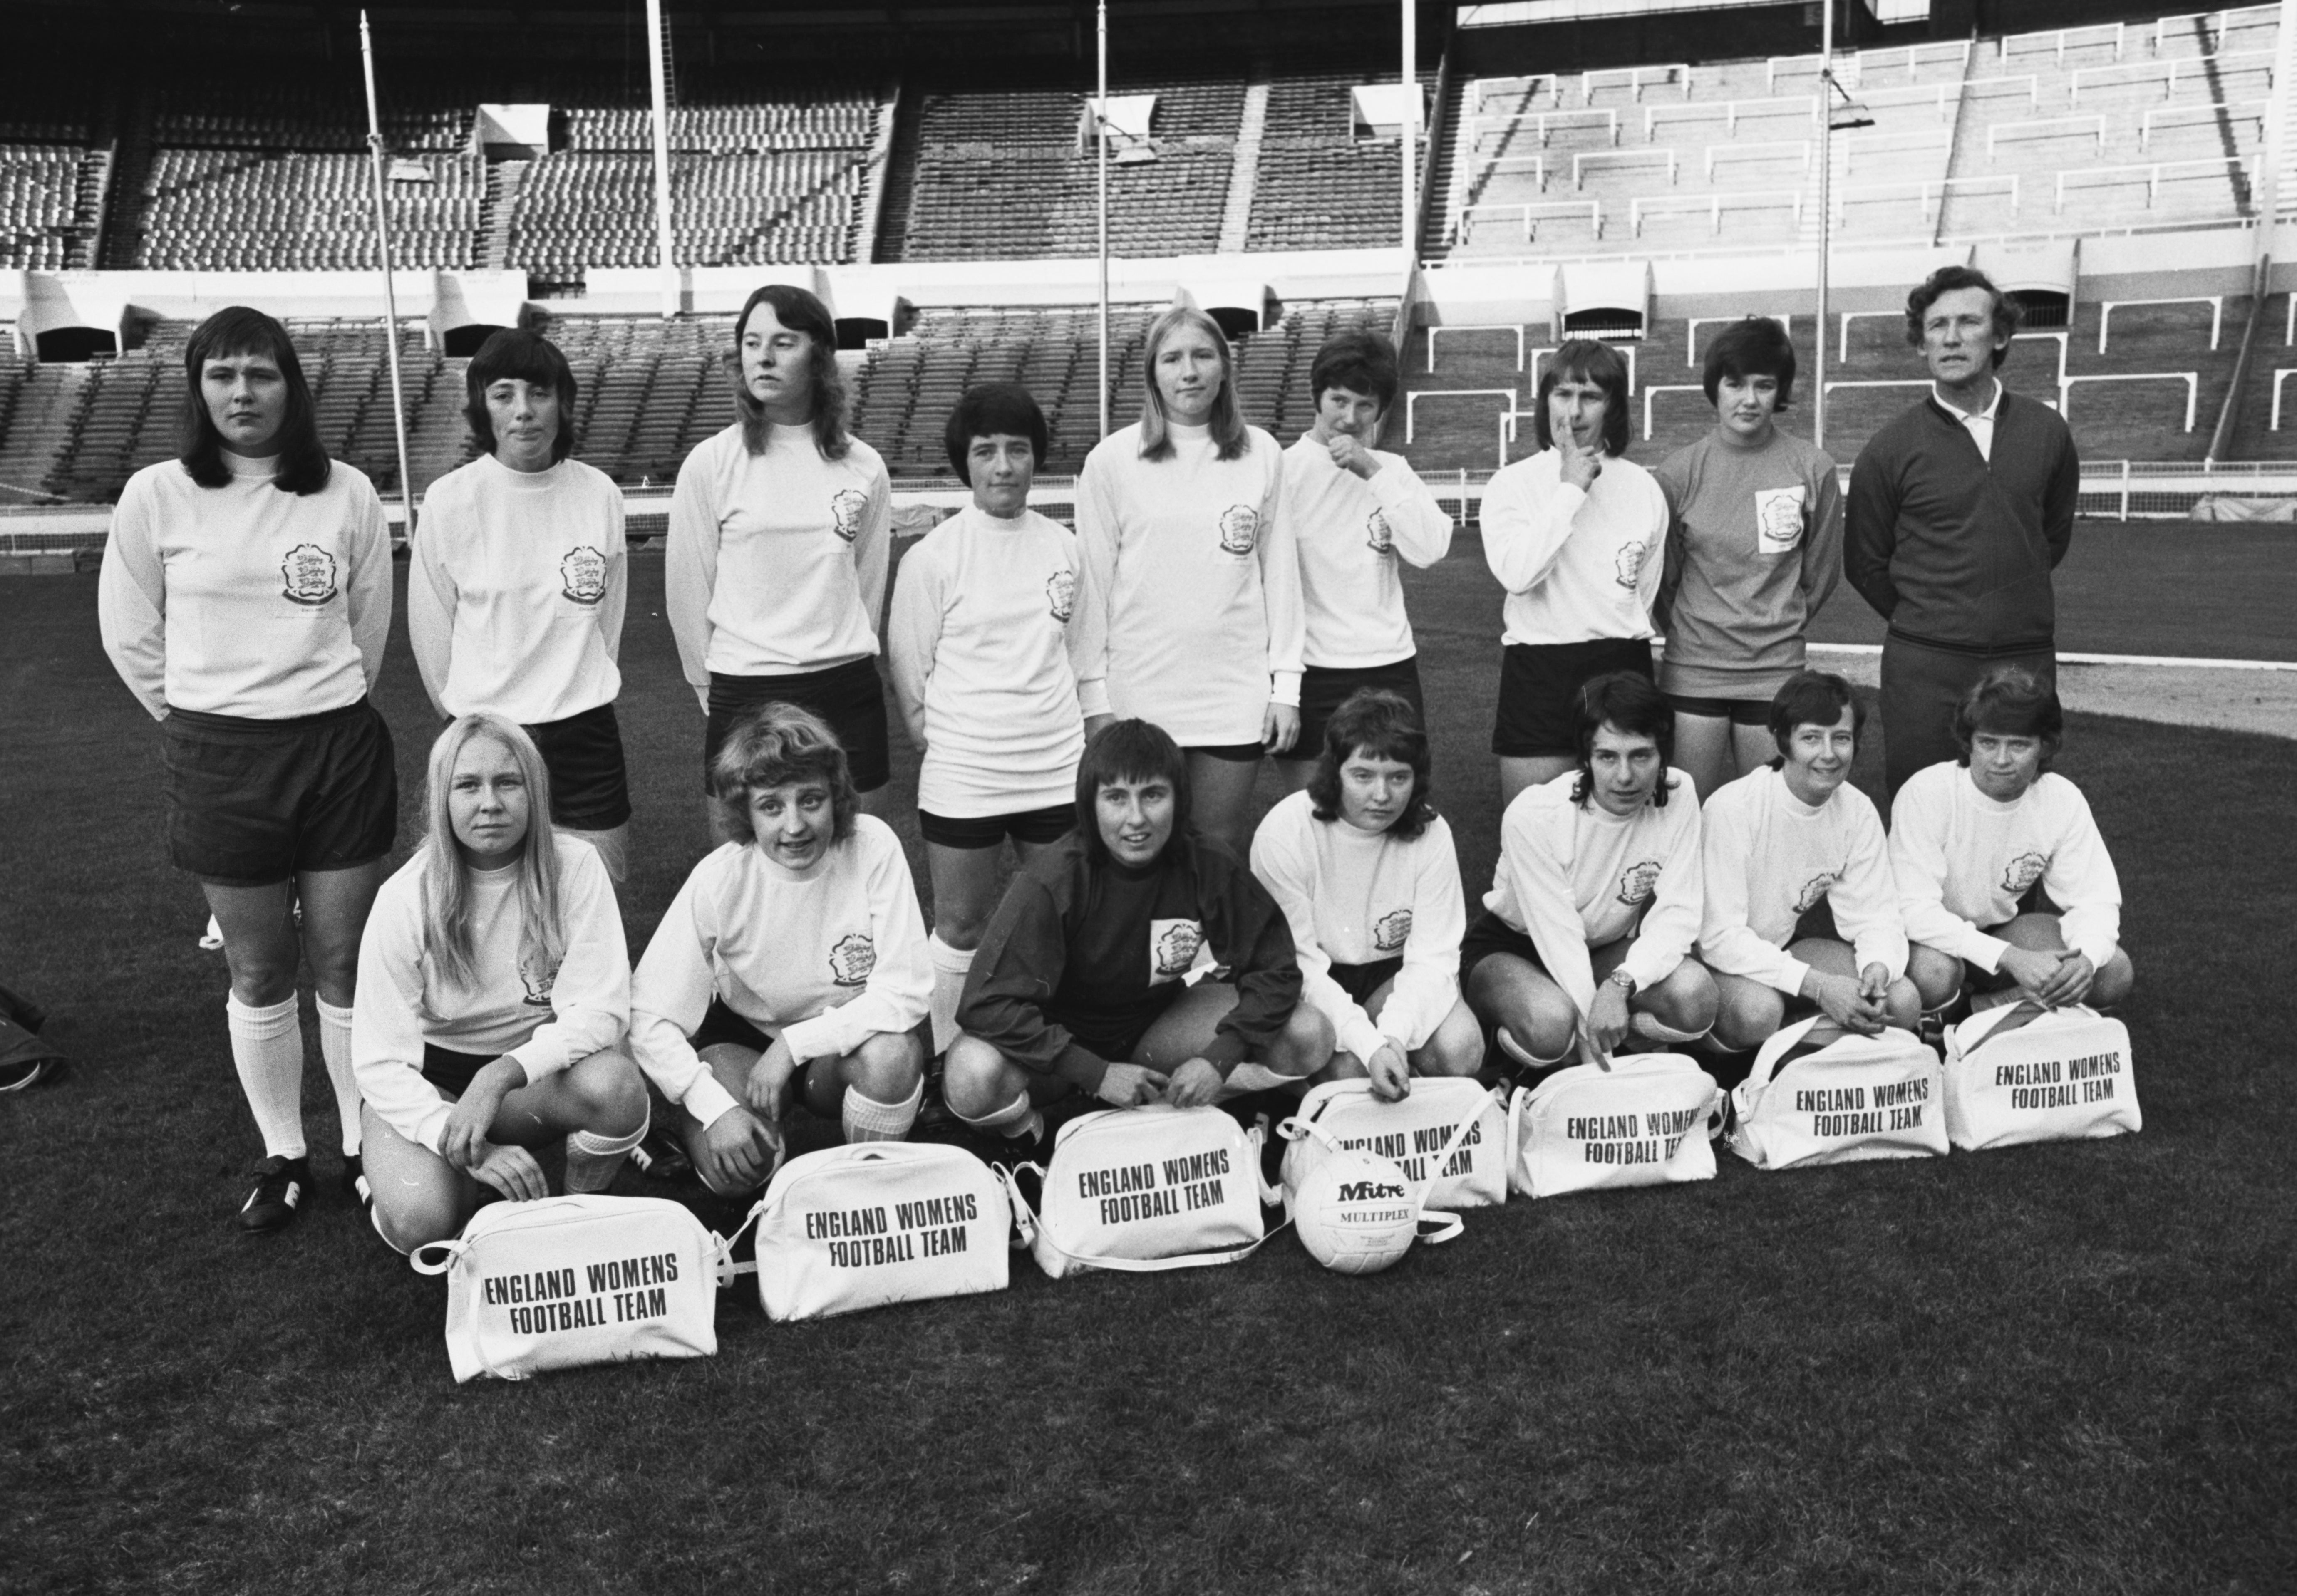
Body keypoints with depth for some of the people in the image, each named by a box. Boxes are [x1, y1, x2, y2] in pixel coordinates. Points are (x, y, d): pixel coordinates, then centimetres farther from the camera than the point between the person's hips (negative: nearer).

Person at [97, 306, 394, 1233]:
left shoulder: (346, 495, -2)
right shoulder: (157, 496, -3)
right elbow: (129, 635, 5)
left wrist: (324, 705, 13)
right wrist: (199, 721, 8)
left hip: (340, 747, 0)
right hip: (220, 762, 0)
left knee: (346, 965, 8)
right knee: (258, 976, 9)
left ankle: (364, 1146, 22)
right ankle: (282, 1158, 24)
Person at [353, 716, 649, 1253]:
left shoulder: (574, 866, -14)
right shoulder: (404, 898, -15)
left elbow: (602, 1009, -19)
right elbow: (379, 1060, -16)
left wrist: (502, 1074, -34)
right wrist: (470, 1147, -31)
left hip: (540, 1068, 1)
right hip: (429, 1083, -1)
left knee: (615, 1085, -32)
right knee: (420, 1221, -28)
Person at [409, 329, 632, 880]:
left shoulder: (600, 494, -2)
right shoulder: (450, 499, -8)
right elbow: (430, 627, 1)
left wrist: (579, 693, 12)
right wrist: (469, 713, 9)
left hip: (586, 735, 2)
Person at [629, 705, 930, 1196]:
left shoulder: (873, 847, -22)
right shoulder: (718, 880, -20)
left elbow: (906, 992, -22)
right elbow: (648, 1015, -18)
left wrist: (793, 1044, -25)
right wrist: (716, 1107, -30)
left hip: (847, 1042, 0)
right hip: (745, 1038, 0)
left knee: (891, 1054, -33)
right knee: (728, 1167, -27)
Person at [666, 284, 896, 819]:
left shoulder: (863, 467, 3)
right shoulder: (710, 464, -3)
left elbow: (868, 586, 11)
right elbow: (687, 593, 2)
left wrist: (839, 668, 12)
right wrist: (716, 689, 7)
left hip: (849, 694, 2)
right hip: (745, 698, -1)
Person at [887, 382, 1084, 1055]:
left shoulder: (1064, 546, 5)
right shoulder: (933, 555, -6)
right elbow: (908, 669, -2)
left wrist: (1071, 736, 10)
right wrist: (943, 741, -3)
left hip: (1058, 769, 4)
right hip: (962, 775, -3)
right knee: (961, 928, 6)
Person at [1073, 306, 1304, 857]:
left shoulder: (1261, 454, 4)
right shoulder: (1112, 459, -2)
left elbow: (1280, 573, 6)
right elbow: (1092, 583, 0)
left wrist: (1287, 684, 3)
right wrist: (1094, 694, -3)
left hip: (1236, 696, 1)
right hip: (1138, 695, -1)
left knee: (1224, 852, 8)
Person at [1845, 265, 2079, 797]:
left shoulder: (2045, 430, 4)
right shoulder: (1891, 447, -3)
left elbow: (2055, 534, 19)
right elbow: (1865, 563, 5)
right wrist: (1922, 619, 8)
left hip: (2027, 659, 3)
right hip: (1925, 668, -2)